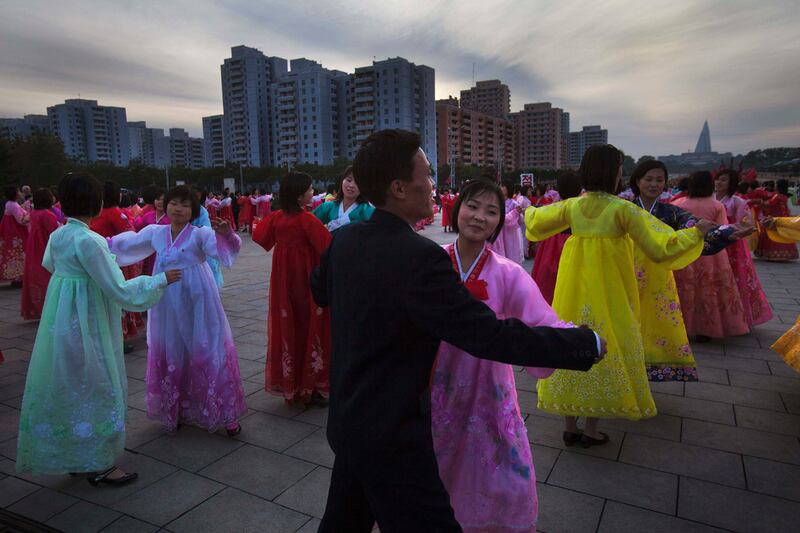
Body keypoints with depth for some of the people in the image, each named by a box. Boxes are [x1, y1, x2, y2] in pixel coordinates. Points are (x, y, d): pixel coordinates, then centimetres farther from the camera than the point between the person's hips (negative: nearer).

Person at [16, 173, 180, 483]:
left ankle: (72, 456, 37)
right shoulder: (88, 241, -23)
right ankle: (98, 465, 19)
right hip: (85, 325, -9)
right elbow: (119, 290, -22)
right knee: (96, 390, 5)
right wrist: (161, 280, -12)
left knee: (65, 388, 20)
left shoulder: (57, 236, 3)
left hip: (60, 322, 9)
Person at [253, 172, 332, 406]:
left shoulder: (277, 217, 1)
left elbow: (259, 236, 15)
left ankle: (289, 384, 25)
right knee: (310, 330, 4)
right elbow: (327, 246, -24)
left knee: (288, 329, 14)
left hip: (284, 282, 6)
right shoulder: (307, 220, -18)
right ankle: (310, 387, 12)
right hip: (307, 281, -6)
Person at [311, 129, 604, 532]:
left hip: (346, 422, 8)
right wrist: (588, 344, -14)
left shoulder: (343, 240, -3)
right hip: (393, 438, -8)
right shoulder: (421, 257, -27)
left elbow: (319, 290, 17)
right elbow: (491, 336, -26)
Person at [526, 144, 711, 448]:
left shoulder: (572, 206, -1)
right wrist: (697, 232, 4)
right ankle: (591, 429, 17)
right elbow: (659, 249, -10)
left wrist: (528, 211, 38)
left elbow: (535, 222, 15)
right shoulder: (623, 209, -13)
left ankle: (569, 426, 20)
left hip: (575, 291, 4)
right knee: (606, 347, 10)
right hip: (609, 291, -4)